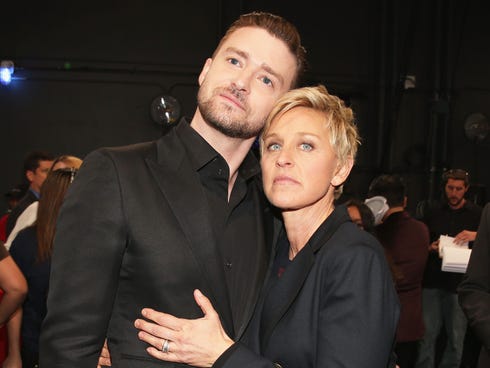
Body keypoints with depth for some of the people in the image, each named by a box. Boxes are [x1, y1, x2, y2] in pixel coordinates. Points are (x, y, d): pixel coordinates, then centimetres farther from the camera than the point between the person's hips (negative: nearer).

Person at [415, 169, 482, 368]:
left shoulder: (477, 214, 5)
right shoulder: (432, 212, 10)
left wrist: (477, 235, -18)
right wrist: (430, 248, -6)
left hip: (459, 284, -1)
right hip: (432, 282, 1)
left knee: (456, 337, 4)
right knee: (427, 334, 3)